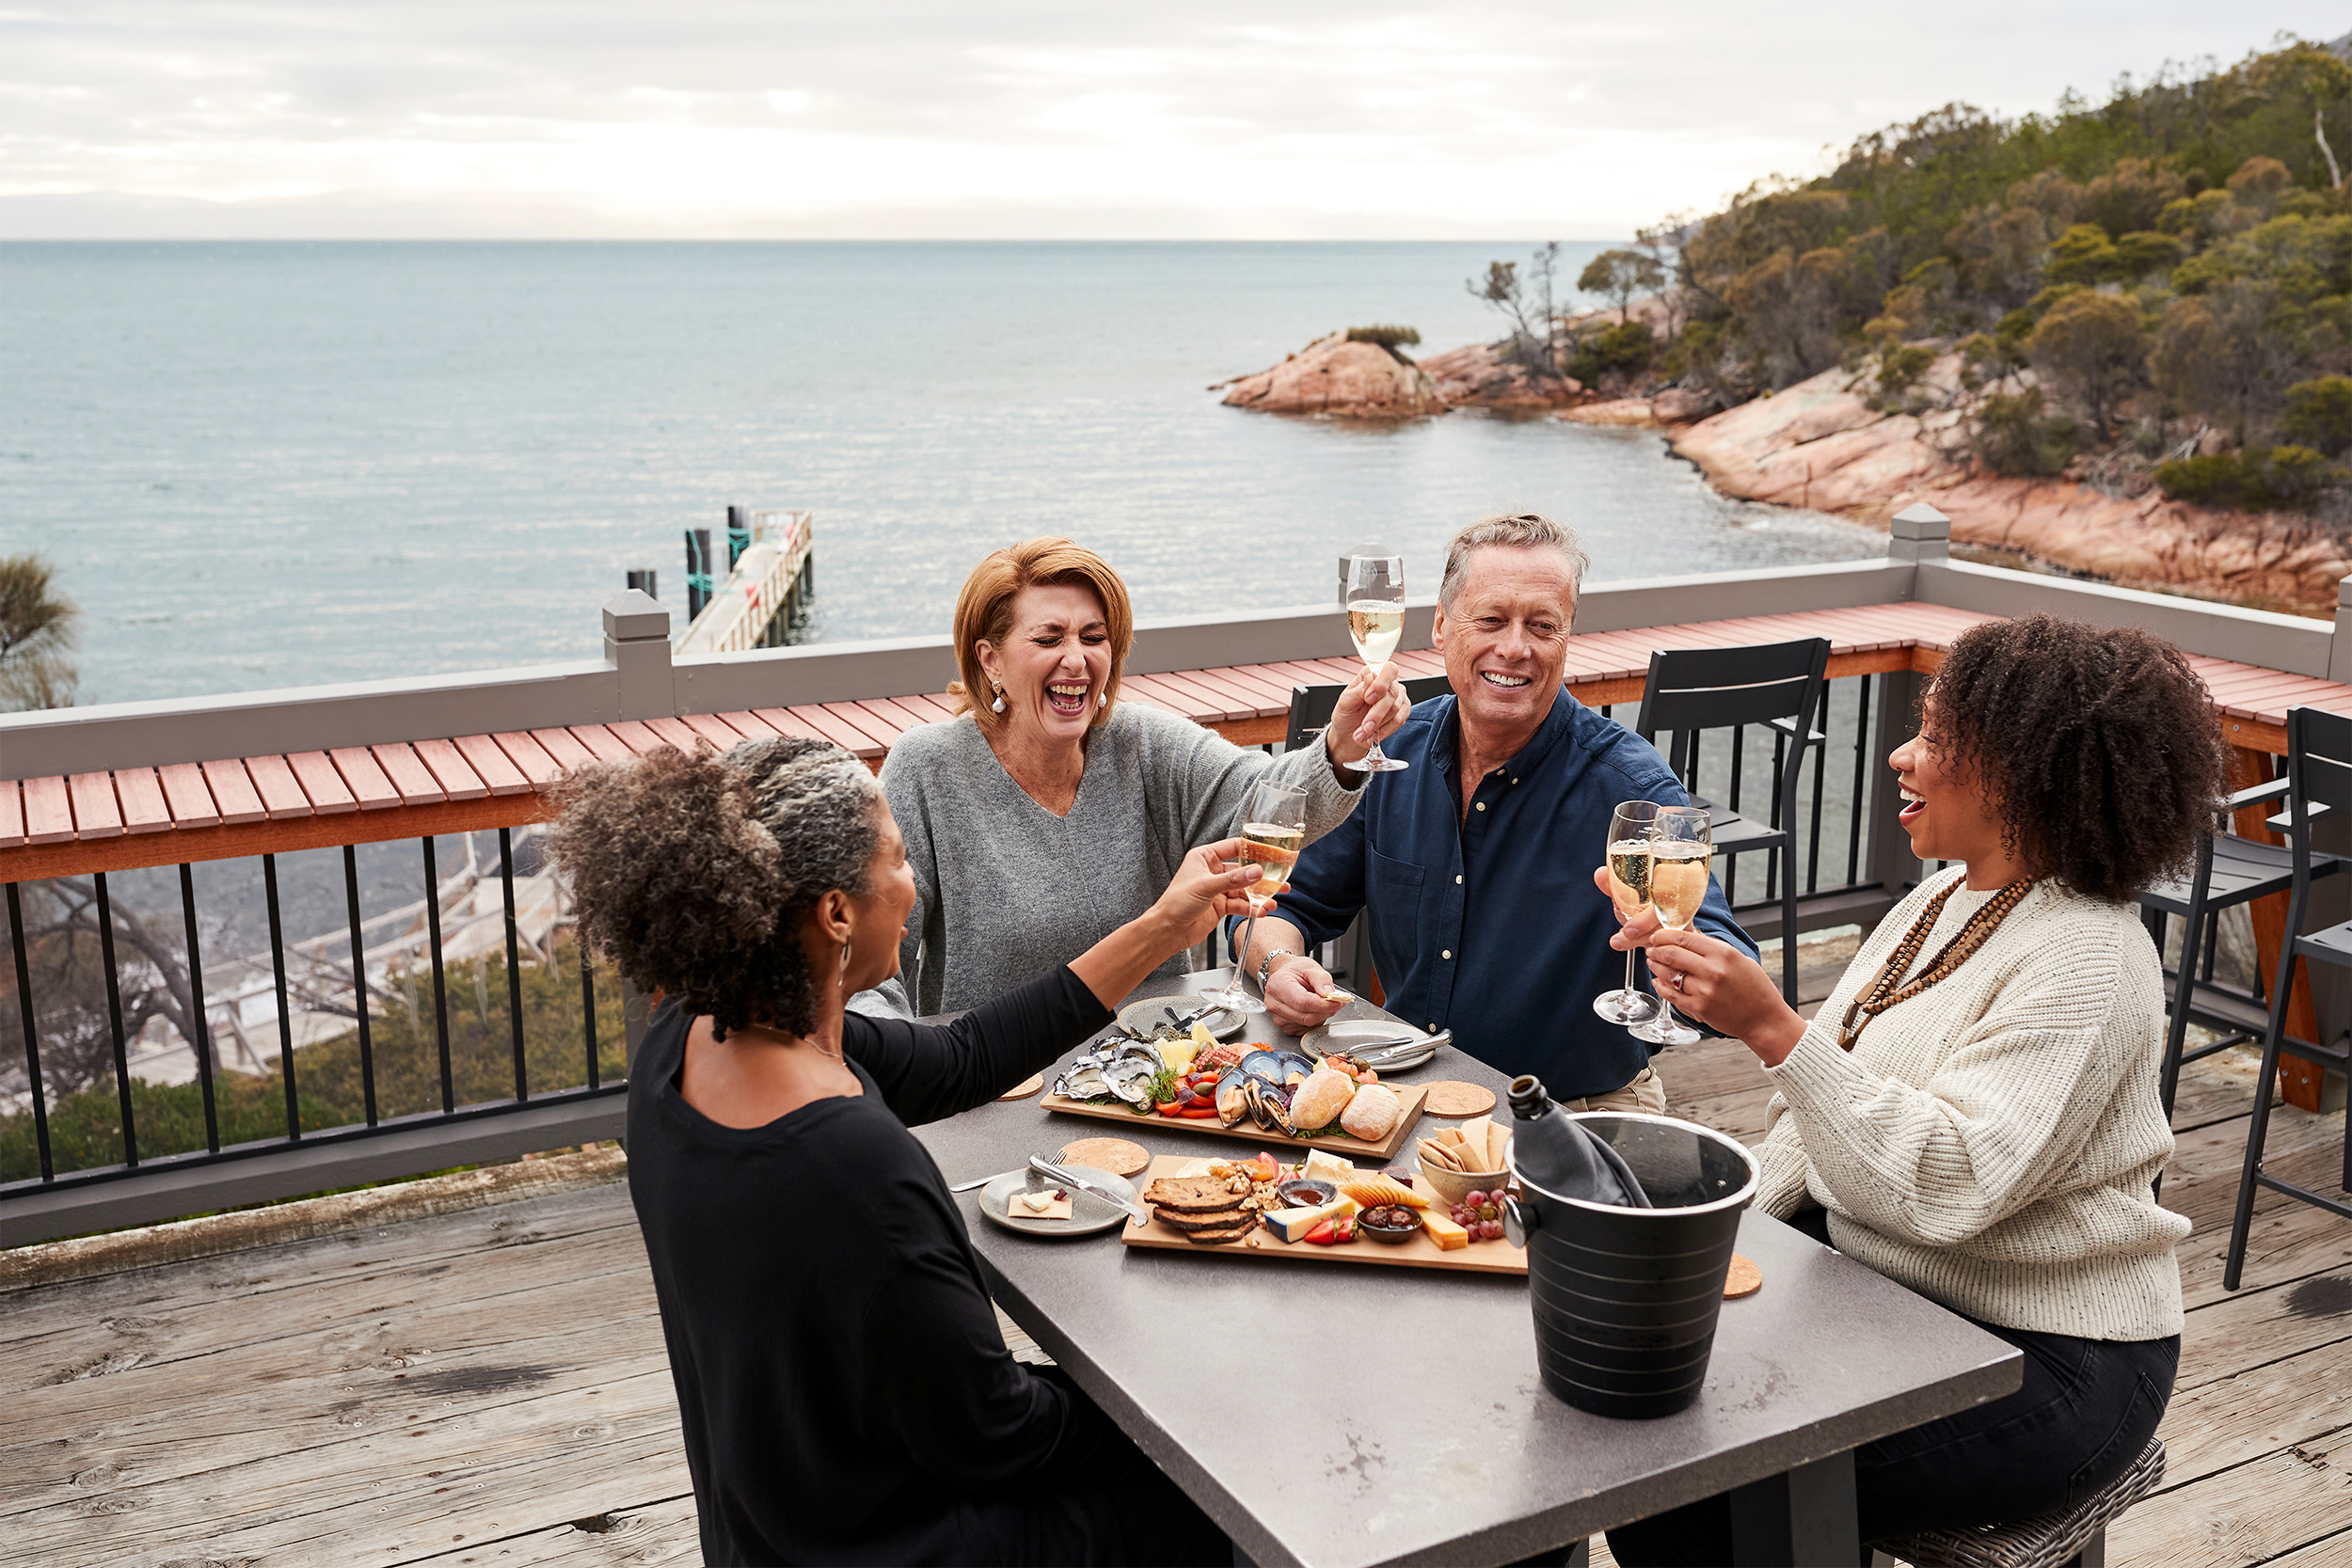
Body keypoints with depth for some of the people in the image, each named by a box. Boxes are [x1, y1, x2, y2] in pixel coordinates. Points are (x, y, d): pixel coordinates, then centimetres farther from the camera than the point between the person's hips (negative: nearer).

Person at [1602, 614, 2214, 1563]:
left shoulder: (2085, 964, -21)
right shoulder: (1943, 900, 8)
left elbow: (1947, 1184, -32)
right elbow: (1821, 1110, 14)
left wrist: (1771, 1029, -38)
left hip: (2042, 1367, -8)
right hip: (1870, 1275, 9)